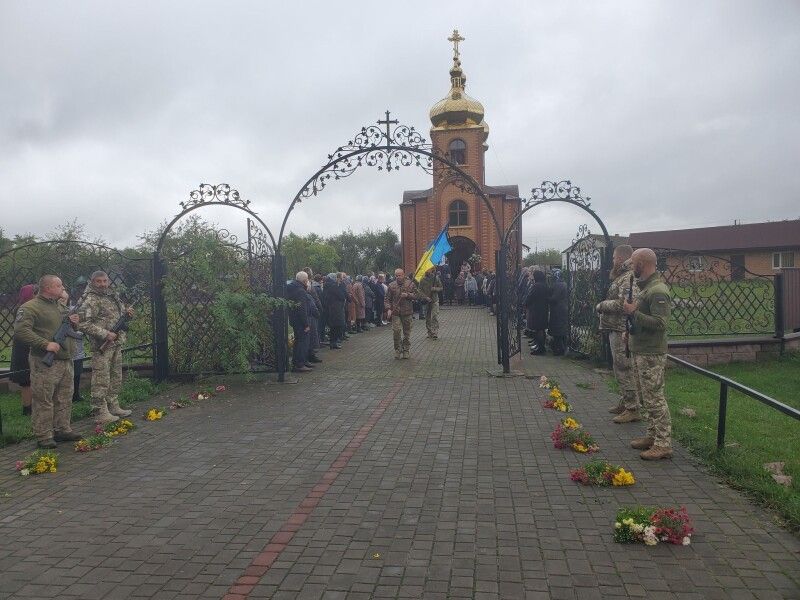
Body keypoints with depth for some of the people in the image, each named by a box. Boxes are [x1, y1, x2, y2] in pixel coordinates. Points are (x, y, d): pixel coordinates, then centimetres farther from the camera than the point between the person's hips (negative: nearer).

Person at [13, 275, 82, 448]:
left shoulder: (60, 307, 18)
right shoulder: (30, 308, -9)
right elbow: (20, 331, -21)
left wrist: (74, 322, 7)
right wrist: (45, 344, -24)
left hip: (66, 360, 8)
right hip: (45, 364, -8)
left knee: (64, 399, 14)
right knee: (44, 401, -2)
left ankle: (62, 429, 25)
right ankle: (43, 436, 5)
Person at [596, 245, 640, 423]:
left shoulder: (629, 278, -17)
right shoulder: (622, 276, 16)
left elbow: (623, 303, -27)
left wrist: (602, 305, -15)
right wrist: (604, 305, 5)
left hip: (622, 332, -11)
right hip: (617, 330, 11)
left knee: (624, 370, -6)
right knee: (621, 368, 19)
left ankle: (633, 409, 1)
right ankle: (625, 401, 31)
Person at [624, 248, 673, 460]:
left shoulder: (657, 291, -18)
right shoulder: (645, 286, 15)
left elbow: (660, 323, -26)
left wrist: (634, 313, -24)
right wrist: (631, 330, 14)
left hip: (652, 354, -10)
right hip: (640, 351, 10)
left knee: (654, 398, -6)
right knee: (645, 397, 17)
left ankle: (663, 444, 1)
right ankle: (652, 436, 27)